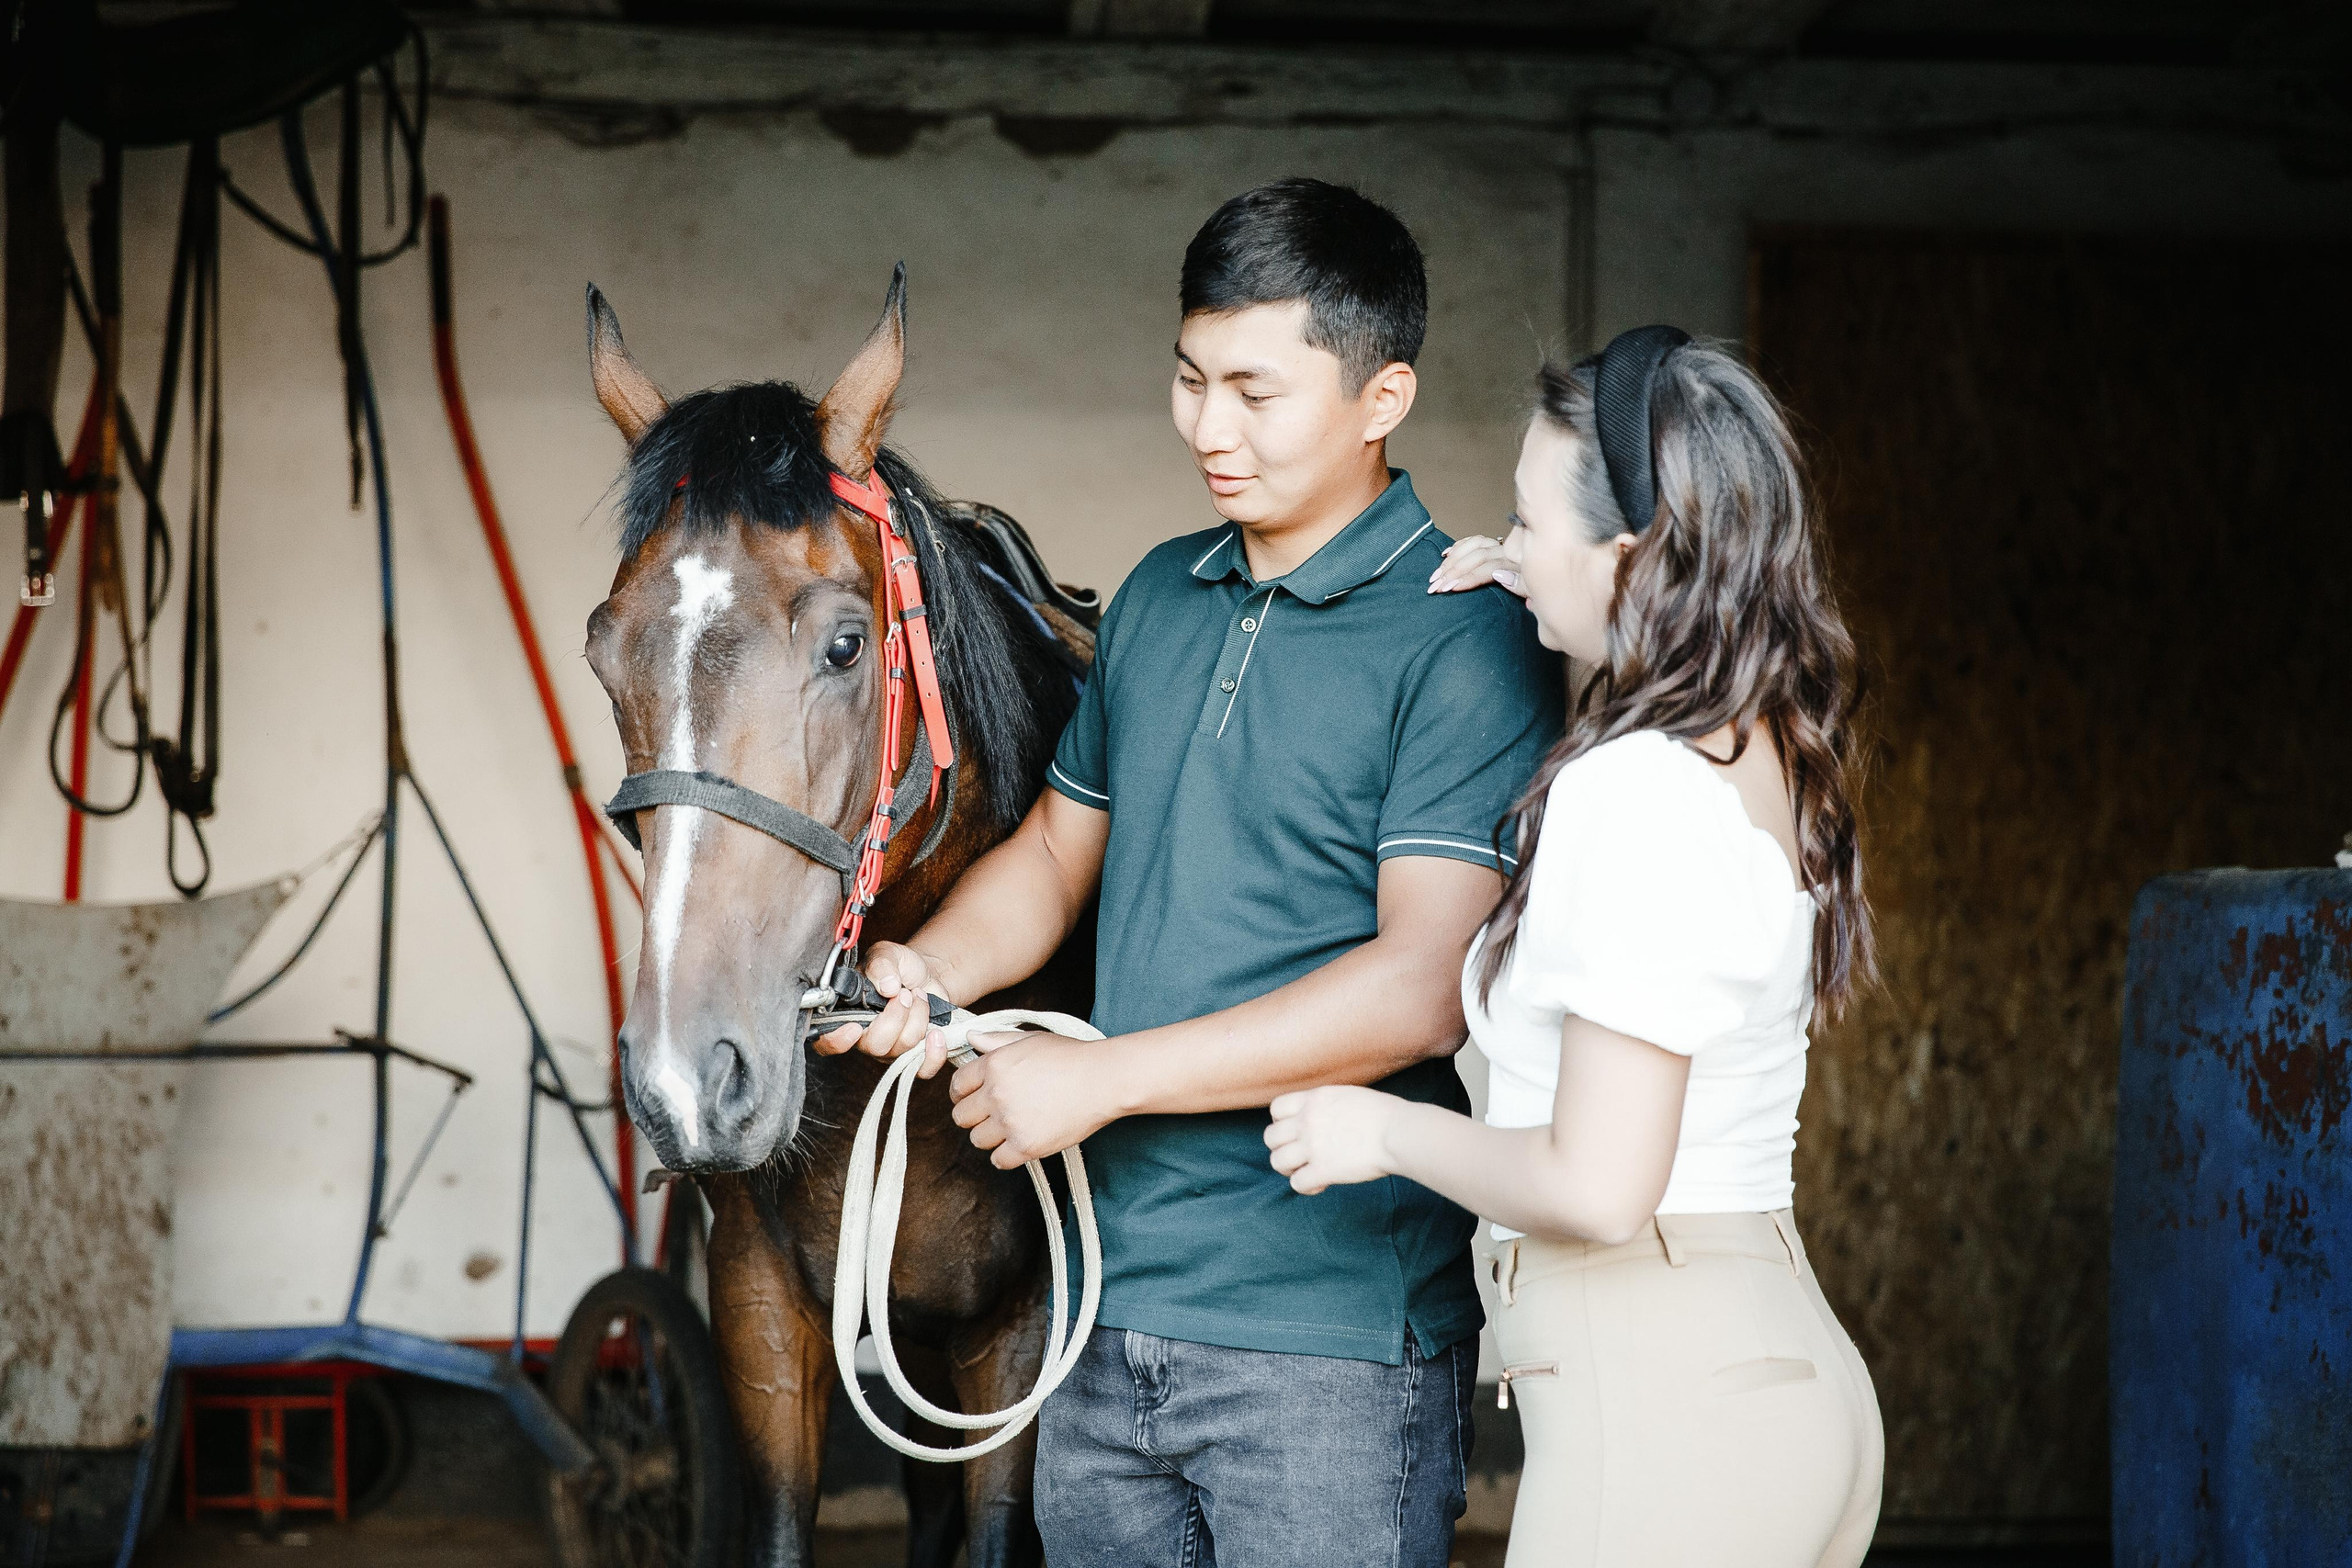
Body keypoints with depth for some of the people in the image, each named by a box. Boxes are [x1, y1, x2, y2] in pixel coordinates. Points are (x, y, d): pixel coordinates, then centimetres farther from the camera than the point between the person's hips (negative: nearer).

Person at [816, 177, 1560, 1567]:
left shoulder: (1467, 643, -13)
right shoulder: (1158, 599, 11)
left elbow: (1424, 990, -20)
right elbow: (1060, 848, 21)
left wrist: (1102, 1078, -19)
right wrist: (932, 971, -1)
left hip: (1330, 1344, -6)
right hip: (1110, 1303, 7)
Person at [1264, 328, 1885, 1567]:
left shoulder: (1636, 791, -18)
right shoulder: (1773, 758, 8)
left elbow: (1597, 1186, -23)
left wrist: (1385, 1131, -7)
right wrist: (1552, 611, 20)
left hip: (1661, 1410, -9)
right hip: (1788, 1375, 9)